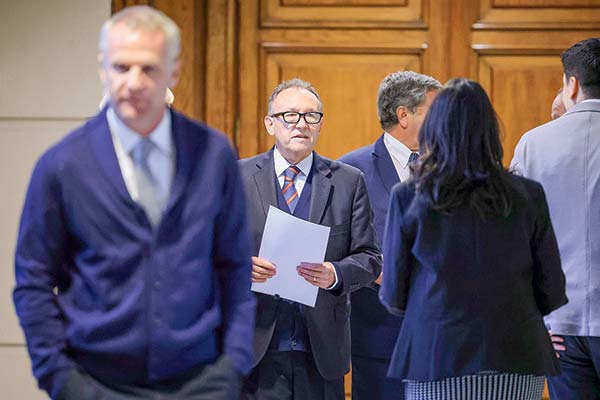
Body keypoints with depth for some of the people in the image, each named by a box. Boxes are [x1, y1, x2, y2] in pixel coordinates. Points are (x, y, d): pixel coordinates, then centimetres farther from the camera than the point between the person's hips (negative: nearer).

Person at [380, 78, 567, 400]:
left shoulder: (407, 198, -2)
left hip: (436, 360, -1)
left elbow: (393, 297, 3)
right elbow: (552, 296, 4)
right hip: (517, 362, 1)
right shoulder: (529, 196, 1)